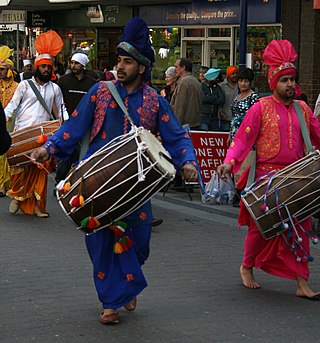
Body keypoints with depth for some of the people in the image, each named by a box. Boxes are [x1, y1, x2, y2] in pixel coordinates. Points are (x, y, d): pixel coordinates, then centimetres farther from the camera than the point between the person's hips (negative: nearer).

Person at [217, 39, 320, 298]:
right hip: (266, 177, -4)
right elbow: (243, 138, -7)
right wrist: (229, 161, -21)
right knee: (262, 227, 3)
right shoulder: (261, 108, -3)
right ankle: (247, 268, 29)